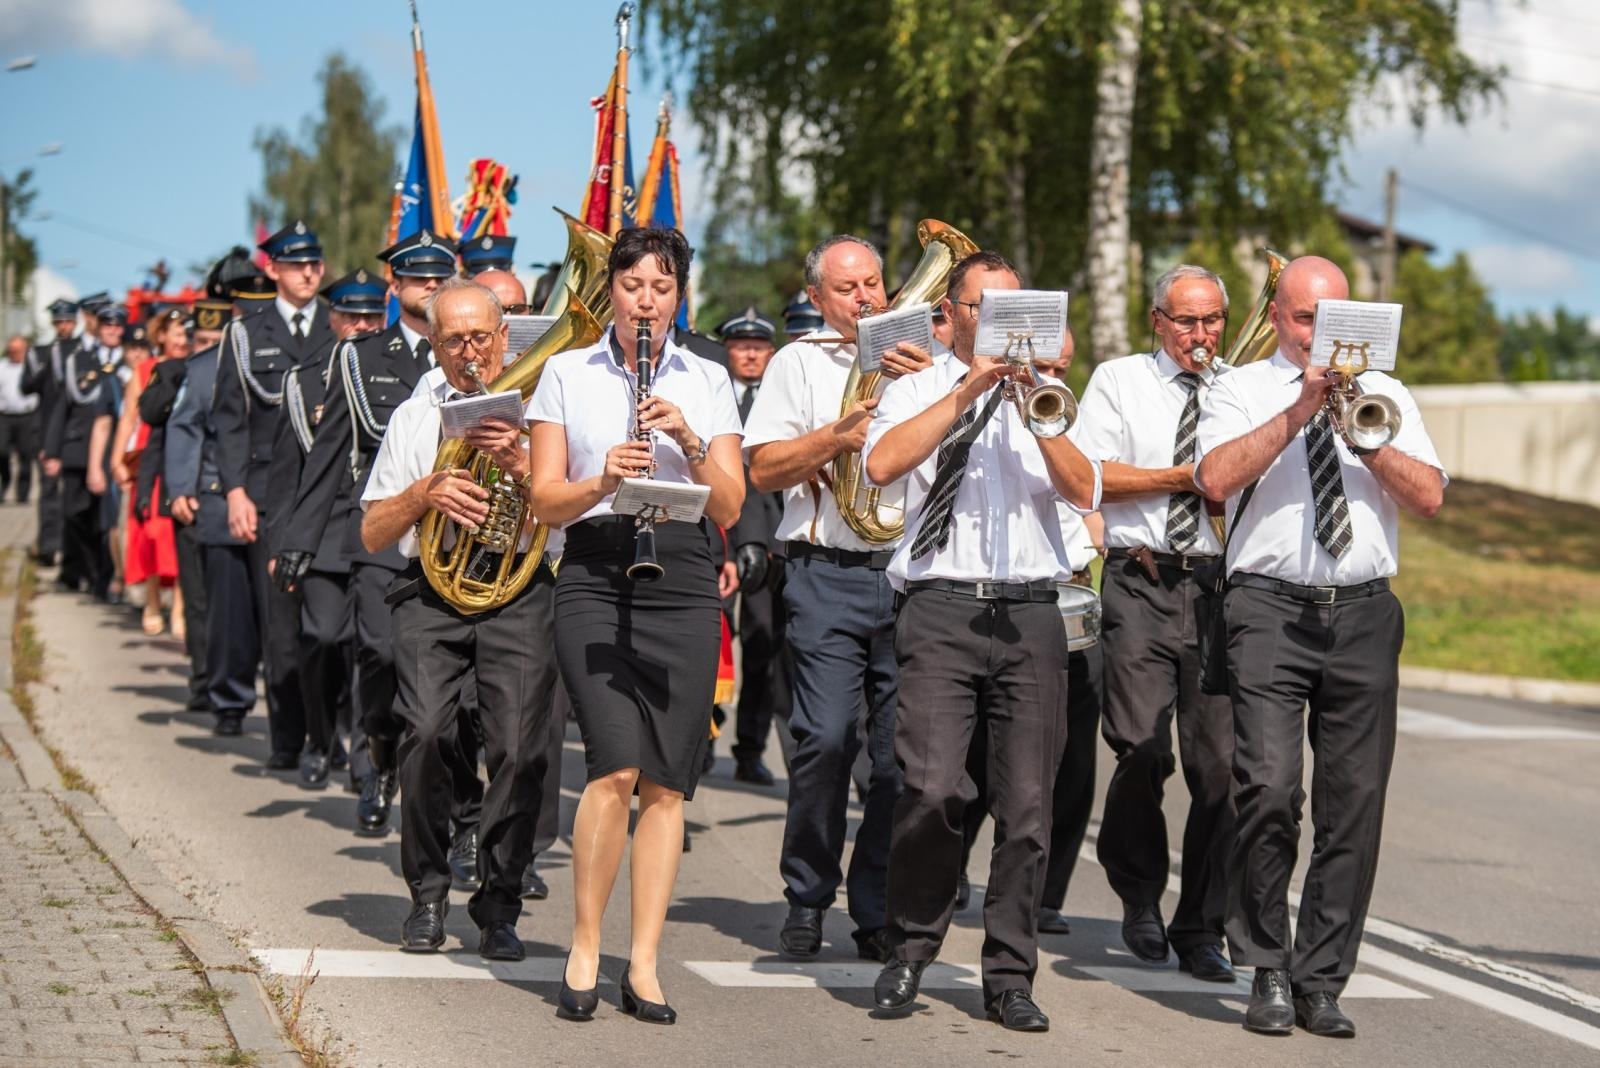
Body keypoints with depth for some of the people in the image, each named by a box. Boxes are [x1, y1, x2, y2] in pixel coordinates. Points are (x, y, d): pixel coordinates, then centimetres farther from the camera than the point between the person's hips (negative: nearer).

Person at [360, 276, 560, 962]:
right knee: (426, 732, -18)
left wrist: (520, 464, -14)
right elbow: (373, 534, 12)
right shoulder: (413, 418, 18)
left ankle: (498, 909, 0)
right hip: (432, 591, 1)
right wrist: (427, 490, -5)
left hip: (519, 591, -1)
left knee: (517, 746, -14)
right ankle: (428, 896, -2)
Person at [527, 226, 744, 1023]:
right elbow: (545, 499, 3)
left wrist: (690, 440, -10)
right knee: (617, 768, -17)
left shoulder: (708, 382, 13)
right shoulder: (567, 375, 9)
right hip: (595, 577, -2)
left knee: (667, 783, -1)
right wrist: (603, 480, -16)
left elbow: (730, 508, 6)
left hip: (683, 584, 2)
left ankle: (643, 966, 5)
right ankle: (584, 949, -3)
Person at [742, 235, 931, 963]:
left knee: (902, 751, -2)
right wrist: (837, 435, -9)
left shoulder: (920, 361, 18)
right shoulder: (800, 363, 13)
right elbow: (763, 469, 4)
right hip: (828, 575, -2)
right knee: (825, 739, -11)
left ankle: (879, 912, 6)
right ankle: (806, 901, 4)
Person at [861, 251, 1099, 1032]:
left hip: (1030, 615, 2)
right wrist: (968, 391, -10)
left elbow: (1084, 490, 3)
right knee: (934, 788, -15)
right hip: (941, 608, -2)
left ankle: (1009, 976, 8)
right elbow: (882, 464, -9)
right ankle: (909, 952, 5)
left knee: (1027, 804, -1)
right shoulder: (918, 390, 12)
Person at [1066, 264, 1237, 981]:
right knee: (1143, 753, -10)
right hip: (1141, 584, -2)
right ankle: (1140, 896, 15)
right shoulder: (1118, 382, 11)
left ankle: (1200, 931, 5)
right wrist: (1183, 477, -5)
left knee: (1219, 764, -4)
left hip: (1221, 588, 2)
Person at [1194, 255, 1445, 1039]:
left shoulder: (1384, 395, 17)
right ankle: (1269, 974, 0)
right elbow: (1216, 478, -9)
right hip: (1271, 607, -3)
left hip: (1363, 613, 3)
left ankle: (1321, 981, 6)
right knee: (1269, 789, -13)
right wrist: (1299, 411, -12)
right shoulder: (1240, 390, 10)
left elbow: (1429, 497, 5)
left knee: (1355, 800, -1)